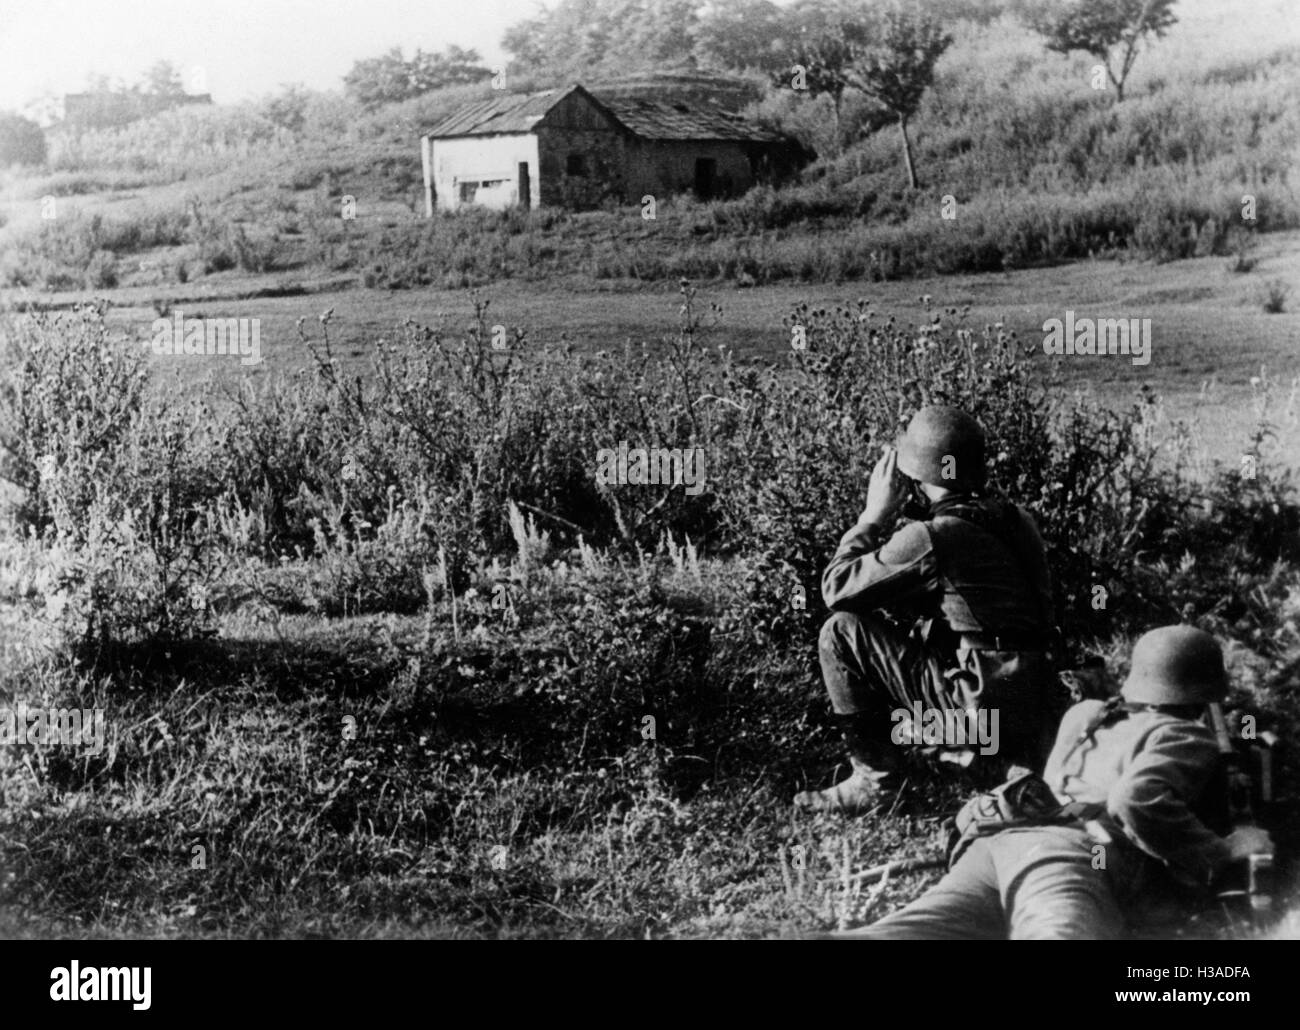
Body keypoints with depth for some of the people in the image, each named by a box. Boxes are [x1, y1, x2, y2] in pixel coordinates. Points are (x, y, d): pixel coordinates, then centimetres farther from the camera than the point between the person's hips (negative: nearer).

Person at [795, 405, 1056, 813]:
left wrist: (875, 514, 1)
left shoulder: (932, 537, -16)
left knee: (842, 632, -4)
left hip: (983, 714, -8)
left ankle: (873, 778, 2)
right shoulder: (1015, 520, 8)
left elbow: (835, 588, -7)